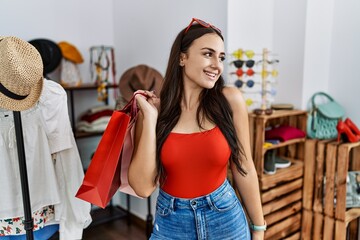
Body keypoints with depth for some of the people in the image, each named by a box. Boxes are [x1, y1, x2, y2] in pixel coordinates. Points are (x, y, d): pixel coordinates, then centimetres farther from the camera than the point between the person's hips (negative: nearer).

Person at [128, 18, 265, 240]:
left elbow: (244, 170, -3)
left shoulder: (231, 100, -11)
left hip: (225, 218, 0)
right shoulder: (152, 107, -9)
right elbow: (143, 187, -15)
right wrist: (150, 118, -19)